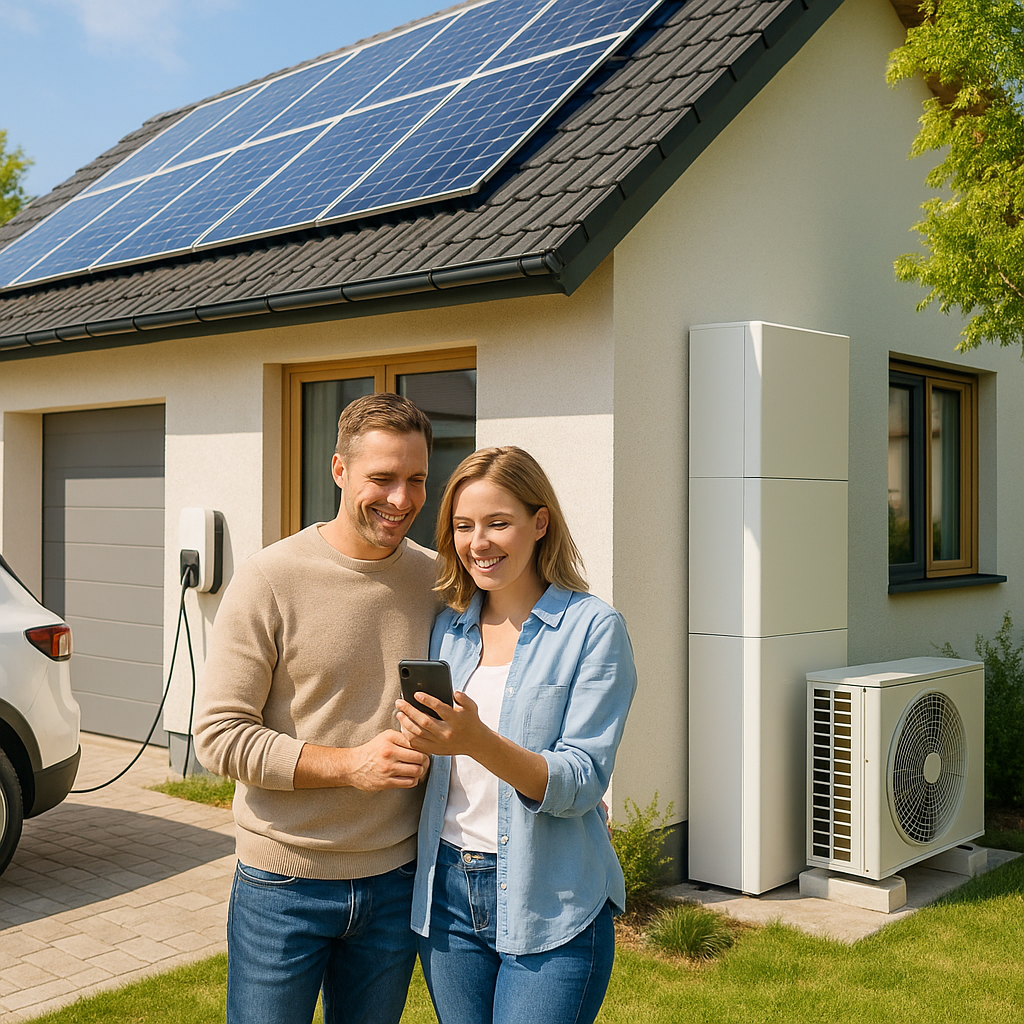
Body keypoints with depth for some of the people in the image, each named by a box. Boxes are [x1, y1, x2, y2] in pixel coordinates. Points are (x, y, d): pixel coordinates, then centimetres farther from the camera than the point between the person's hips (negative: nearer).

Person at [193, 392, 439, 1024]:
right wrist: (349, 764, -22)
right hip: (285, 885, -4)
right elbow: (219, 736, -13)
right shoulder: (271, 580, -13)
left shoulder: (437, 581, 1)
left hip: (396, 880, 4)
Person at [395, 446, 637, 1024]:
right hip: (447, 893, 5)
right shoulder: (448, 628, 7)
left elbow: (581, 783, -17)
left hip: (551, 911, -5)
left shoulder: (593, 628, -9)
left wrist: (480, 742, -30)